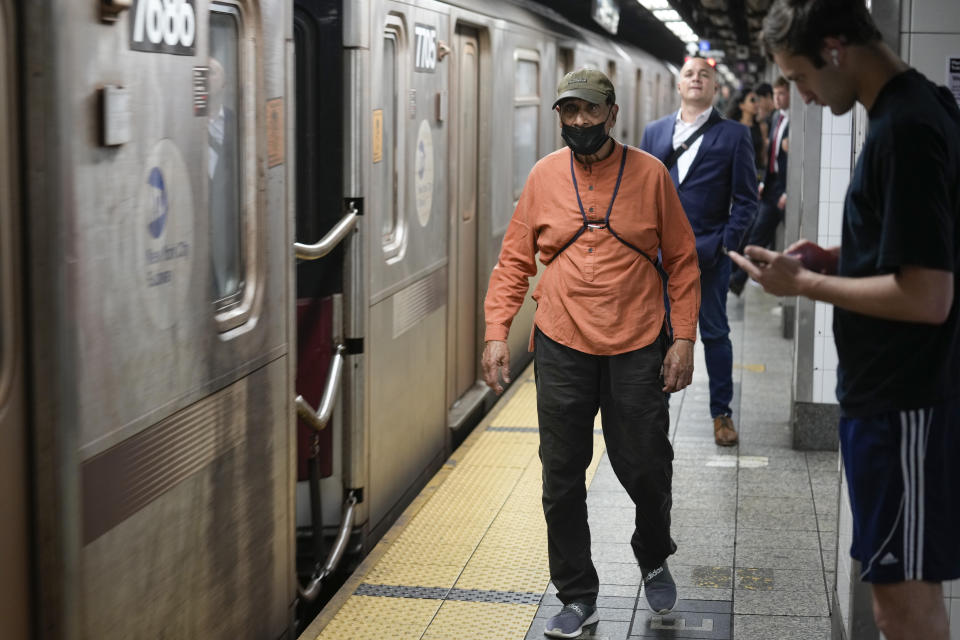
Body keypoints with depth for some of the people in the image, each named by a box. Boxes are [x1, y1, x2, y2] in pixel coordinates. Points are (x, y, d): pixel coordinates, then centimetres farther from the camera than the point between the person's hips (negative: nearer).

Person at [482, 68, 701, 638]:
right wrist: (497, 332, -2)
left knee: (646, 468, 5)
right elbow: (515, 260, 7)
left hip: (638, 349, -1)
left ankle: (654, 556, 36)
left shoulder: (649, 174, 0)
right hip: (562, 348, 1)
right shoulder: (545, 176, 4)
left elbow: (682, 260, 3)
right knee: (562, 478, 4)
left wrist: (684, 338, -4)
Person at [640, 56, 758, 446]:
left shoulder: (733, 135, 0)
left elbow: (746, 199, -2)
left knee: (715, 334, 7)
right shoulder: (655, 133, 10)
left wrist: (724, 243, -12)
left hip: (709, 253, -2)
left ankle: (722, 414, 18)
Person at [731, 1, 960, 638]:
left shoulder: (904, 130, -22)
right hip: (898, 390, 10)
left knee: (902, 588, 0)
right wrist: (836, 258, 8)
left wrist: (803, 284, -15)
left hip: (904, 402, -10)